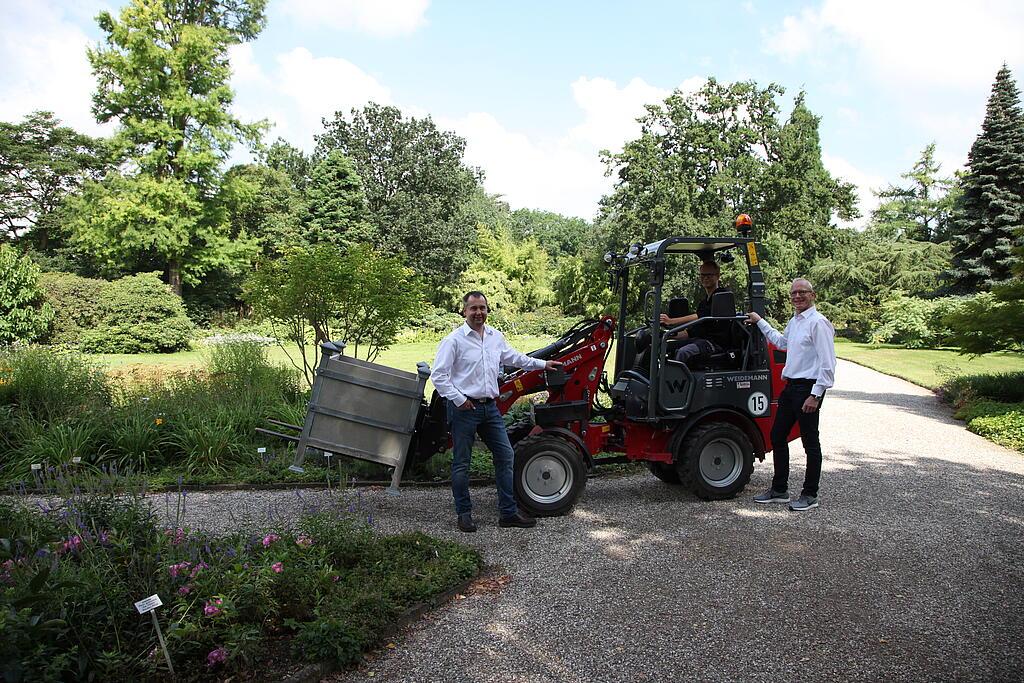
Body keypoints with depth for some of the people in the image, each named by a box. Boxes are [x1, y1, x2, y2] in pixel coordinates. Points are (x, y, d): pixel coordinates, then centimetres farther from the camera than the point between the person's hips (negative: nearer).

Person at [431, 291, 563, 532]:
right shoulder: (454, 340, -9)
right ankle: (464, 514, 16)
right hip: (464, 408, -6)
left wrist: (543, 364, 28)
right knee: (461, 463, 3)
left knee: (505, 456, 6)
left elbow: (514, 358, 26)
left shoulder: (496, 337, 10)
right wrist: (459, 400, -15)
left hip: (489, 407, 6)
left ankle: (508, 512, 15)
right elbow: (438, 376, -11)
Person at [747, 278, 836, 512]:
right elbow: (781, 341, 38)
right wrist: (760, 322, 40)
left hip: (809, 388, -9)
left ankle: (810, 495, 13)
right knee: (777, 437, 13)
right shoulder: (794, 322, 15)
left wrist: (815, 395, -20)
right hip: (790, 387, 9)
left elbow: (827, 363, -18)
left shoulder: (818, 323, -13)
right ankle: (779, 490, 24)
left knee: (810, 443, 1)